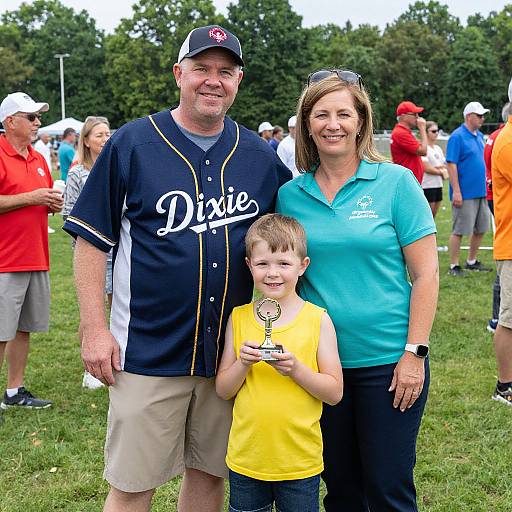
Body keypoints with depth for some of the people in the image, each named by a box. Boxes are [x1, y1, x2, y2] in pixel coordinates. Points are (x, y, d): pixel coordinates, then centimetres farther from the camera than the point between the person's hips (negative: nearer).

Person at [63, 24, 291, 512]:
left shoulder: (260, 155, 4)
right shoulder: (131, 144, -6)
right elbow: (92, 240, -4)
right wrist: (94, 328, -9)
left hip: (230, 347, 4)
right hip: (148, 349, -3)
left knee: (209, 472, 15)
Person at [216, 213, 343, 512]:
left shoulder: (317, 319, -6)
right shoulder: (239, 318, 1)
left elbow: (335, 392, -6)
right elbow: (223, 391, 3)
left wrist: (295, 368, -21)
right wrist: (242, 364, -16)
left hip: (300, 462, -2)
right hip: (246, 458, 2)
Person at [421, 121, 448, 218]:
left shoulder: (438, 148, 15)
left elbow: (445, 165, 15)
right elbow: (426, 168, -16)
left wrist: (437, 167, -7)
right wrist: (441, 172, -5)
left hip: (438, 185, 8)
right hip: (427, 186, -8)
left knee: (433, 216, 10)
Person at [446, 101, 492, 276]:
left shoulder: (479, 136, 13)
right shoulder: (457, 136, -12)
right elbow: (451, 164, -17)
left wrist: (485, 180, 16)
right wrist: (456, 191, -21)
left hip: (480, 192, 8)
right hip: (464, 194, -8)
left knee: (480, 229, 14)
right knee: (459, 231, -2)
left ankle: (472, 262, 27)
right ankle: (454, 266, 7)